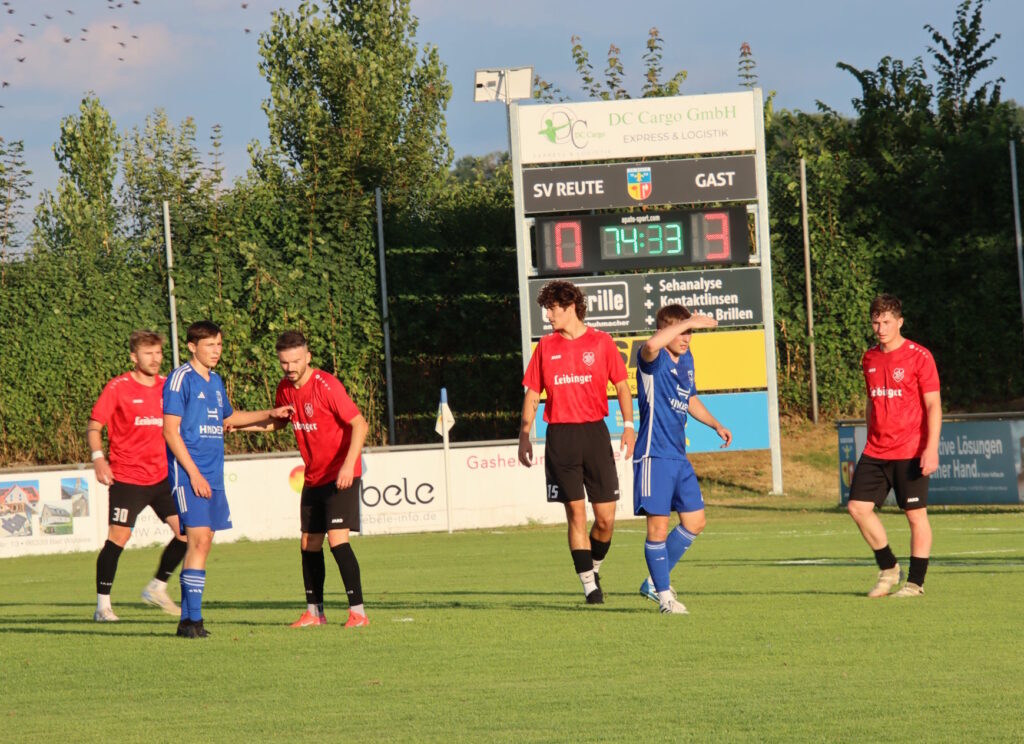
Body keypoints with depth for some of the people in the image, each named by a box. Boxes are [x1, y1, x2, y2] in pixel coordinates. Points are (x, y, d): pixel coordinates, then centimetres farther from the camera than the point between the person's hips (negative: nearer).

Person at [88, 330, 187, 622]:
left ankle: (157, 588, 17)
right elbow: (94, 426, -6)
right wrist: (98, 458, -20)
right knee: (118, 537, -9)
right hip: (127, 477, -5)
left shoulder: (167, 387, 9)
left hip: (162, 477, 5)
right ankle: (102, 606, 1)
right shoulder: (118, 388, -6)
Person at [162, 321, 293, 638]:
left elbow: (229, 418, 35)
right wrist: (194, 473, -17)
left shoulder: (215, 381, 17)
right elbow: (171, 431, -12)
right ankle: (192, 618, -15)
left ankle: (189, 618, 12)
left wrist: (269, 415, 30)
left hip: (213, 474, 8)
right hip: (189, 473, -8)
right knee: (199, 539, -15)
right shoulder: (180, 379, -8)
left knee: (203, 541, 7)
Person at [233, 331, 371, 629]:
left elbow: (359, 425, -20)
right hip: (313, 478, 8)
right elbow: (279, 421, 23)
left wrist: (348, 465, -30)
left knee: (337, 538, -18)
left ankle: (358, 611, -16)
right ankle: (314, 611, 22)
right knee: (309, 544, 10)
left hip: (341, 475, -8)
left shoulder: (326, 386, -19)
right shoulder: (285, 388, 4)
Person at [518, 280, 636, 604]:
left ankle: (594, 567, 24)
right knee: (576, 513, -4)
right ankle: (588, 584, 0)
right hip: (560, 436, 1)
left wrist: (628, 425, -4)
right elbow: (532, 394, 11)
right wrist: (524, 436, 4)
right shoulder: (545, 347, 8)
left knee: (605, 518, -2)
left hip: (594, 432, -1)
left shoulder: (601, 342, 3)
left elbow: (621, 385, 7)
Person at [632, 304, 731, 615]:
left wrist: (716, 425, 22)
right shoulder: (654, 359, -12)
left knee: (695, 522, 11)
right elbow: (652, 345, -40)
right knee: (658, 527, -6)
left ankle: (654, 582, 22)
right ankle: (664, 595, 3)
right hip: (654, 455, -9)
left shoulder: (686, 360, 13)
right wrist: (689, 321, -33)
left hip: (679, 456, 9)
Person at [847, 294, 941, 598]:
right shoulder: (869, 359, 11)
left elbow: (933, 405, -9)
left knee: (915, 514, -1)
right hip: (876, 452, 6)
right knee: (858, 506, -3)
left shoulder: (919, 357, -7)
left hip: (910, 452, -6)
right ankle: (888, 569, 13)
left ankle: (915, 582, 7)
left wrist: (931, 448, -17)